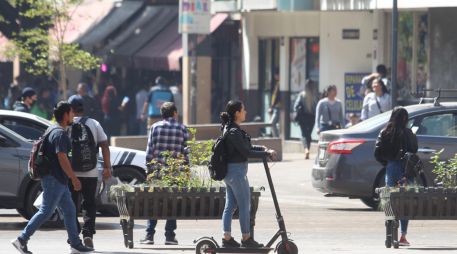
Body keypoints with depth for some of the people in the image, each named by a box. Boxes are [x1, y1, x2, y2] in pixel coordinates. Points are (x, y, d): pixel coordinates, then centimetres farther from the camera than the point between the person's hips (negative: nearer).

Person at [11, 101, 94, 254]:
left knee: (69, 211, 11)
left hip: (58, 180, 11)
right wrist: (74, 178, -20)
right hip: (54, 179, -11)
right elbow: (62, 158, -23)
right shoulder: (60, 134, -16)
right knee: (45, 212, -9)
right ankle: (22, 240, -8)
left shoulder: (52, 130, 15)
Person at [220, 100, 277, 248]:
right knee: (245, 206, 0)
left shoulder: (229, 129, 12)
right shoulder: (234, 132, -19)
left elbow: (247, 147, 18)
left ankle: (227, 238, 12)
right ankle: (246, 239, 7)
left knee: (230, 205, 11)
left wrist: (263, 149, 5)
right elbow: (246, 152, -19)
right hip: (237, 171, -10)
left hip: (229, 172, 10)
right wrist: (267, 154, -12)